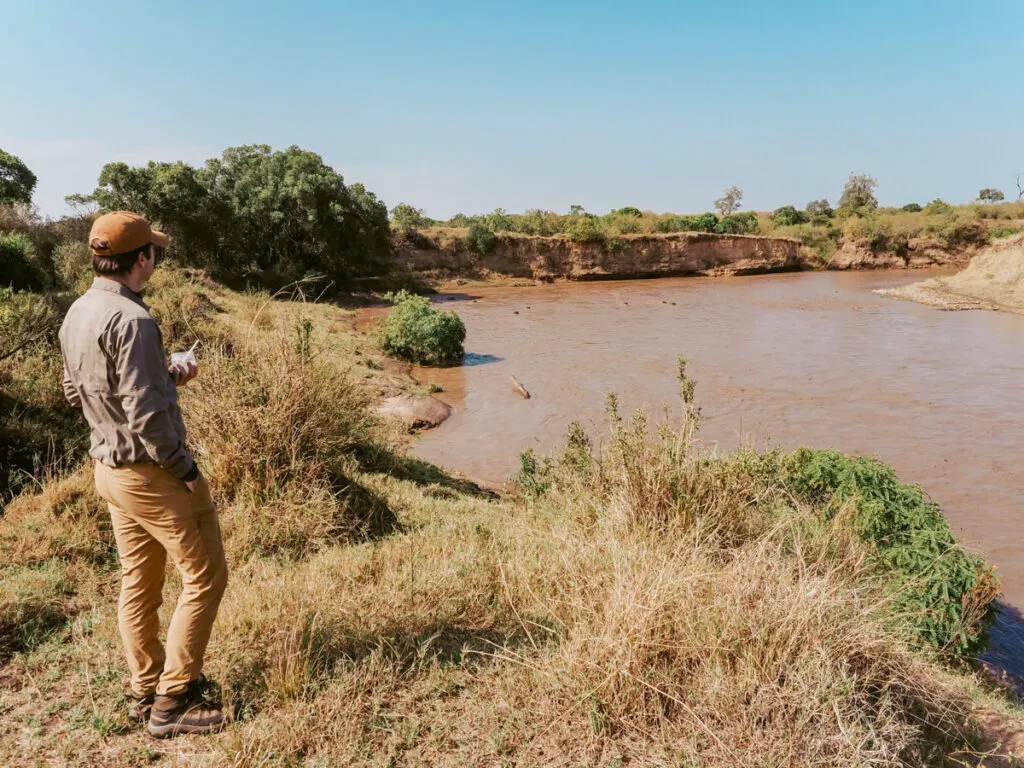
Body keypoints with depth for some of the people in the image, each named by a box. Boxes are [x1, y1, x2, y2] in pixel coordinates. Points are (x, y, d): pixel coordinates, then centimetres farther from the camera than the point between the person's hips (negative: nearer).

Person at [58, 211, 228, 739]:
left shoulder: (76, 314, 6)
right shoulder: (131, 319, -23)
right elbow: (146, 416, -26)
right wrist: (185, 469, -13)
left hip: (110, 468, 9)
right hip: (151, 472, -9)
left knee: (138, 583, 17)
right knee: (204, 577, 3)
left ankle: (146, 693, 30)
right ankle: (172, 703, 9)